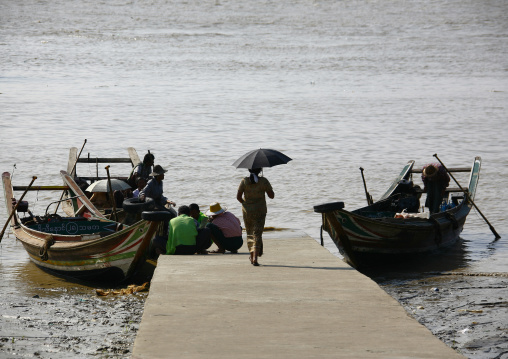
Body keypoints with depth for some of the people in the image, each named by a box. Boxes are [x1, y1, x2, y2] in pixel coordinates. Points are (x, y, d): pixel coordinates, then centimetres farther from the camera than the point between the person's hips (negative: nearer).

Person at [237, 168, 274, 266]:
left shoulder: (244, 181, -5)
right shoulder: (263, 181, -8)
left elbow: (238, 196, -5)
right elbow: (271, 196, -3)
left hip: (247, 210, 2)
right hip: (260, 210, -2)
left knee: (250, 233, 18)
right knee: (257, 234, -1)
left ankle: (252, 257, 22)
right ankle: (255, 257, -17)